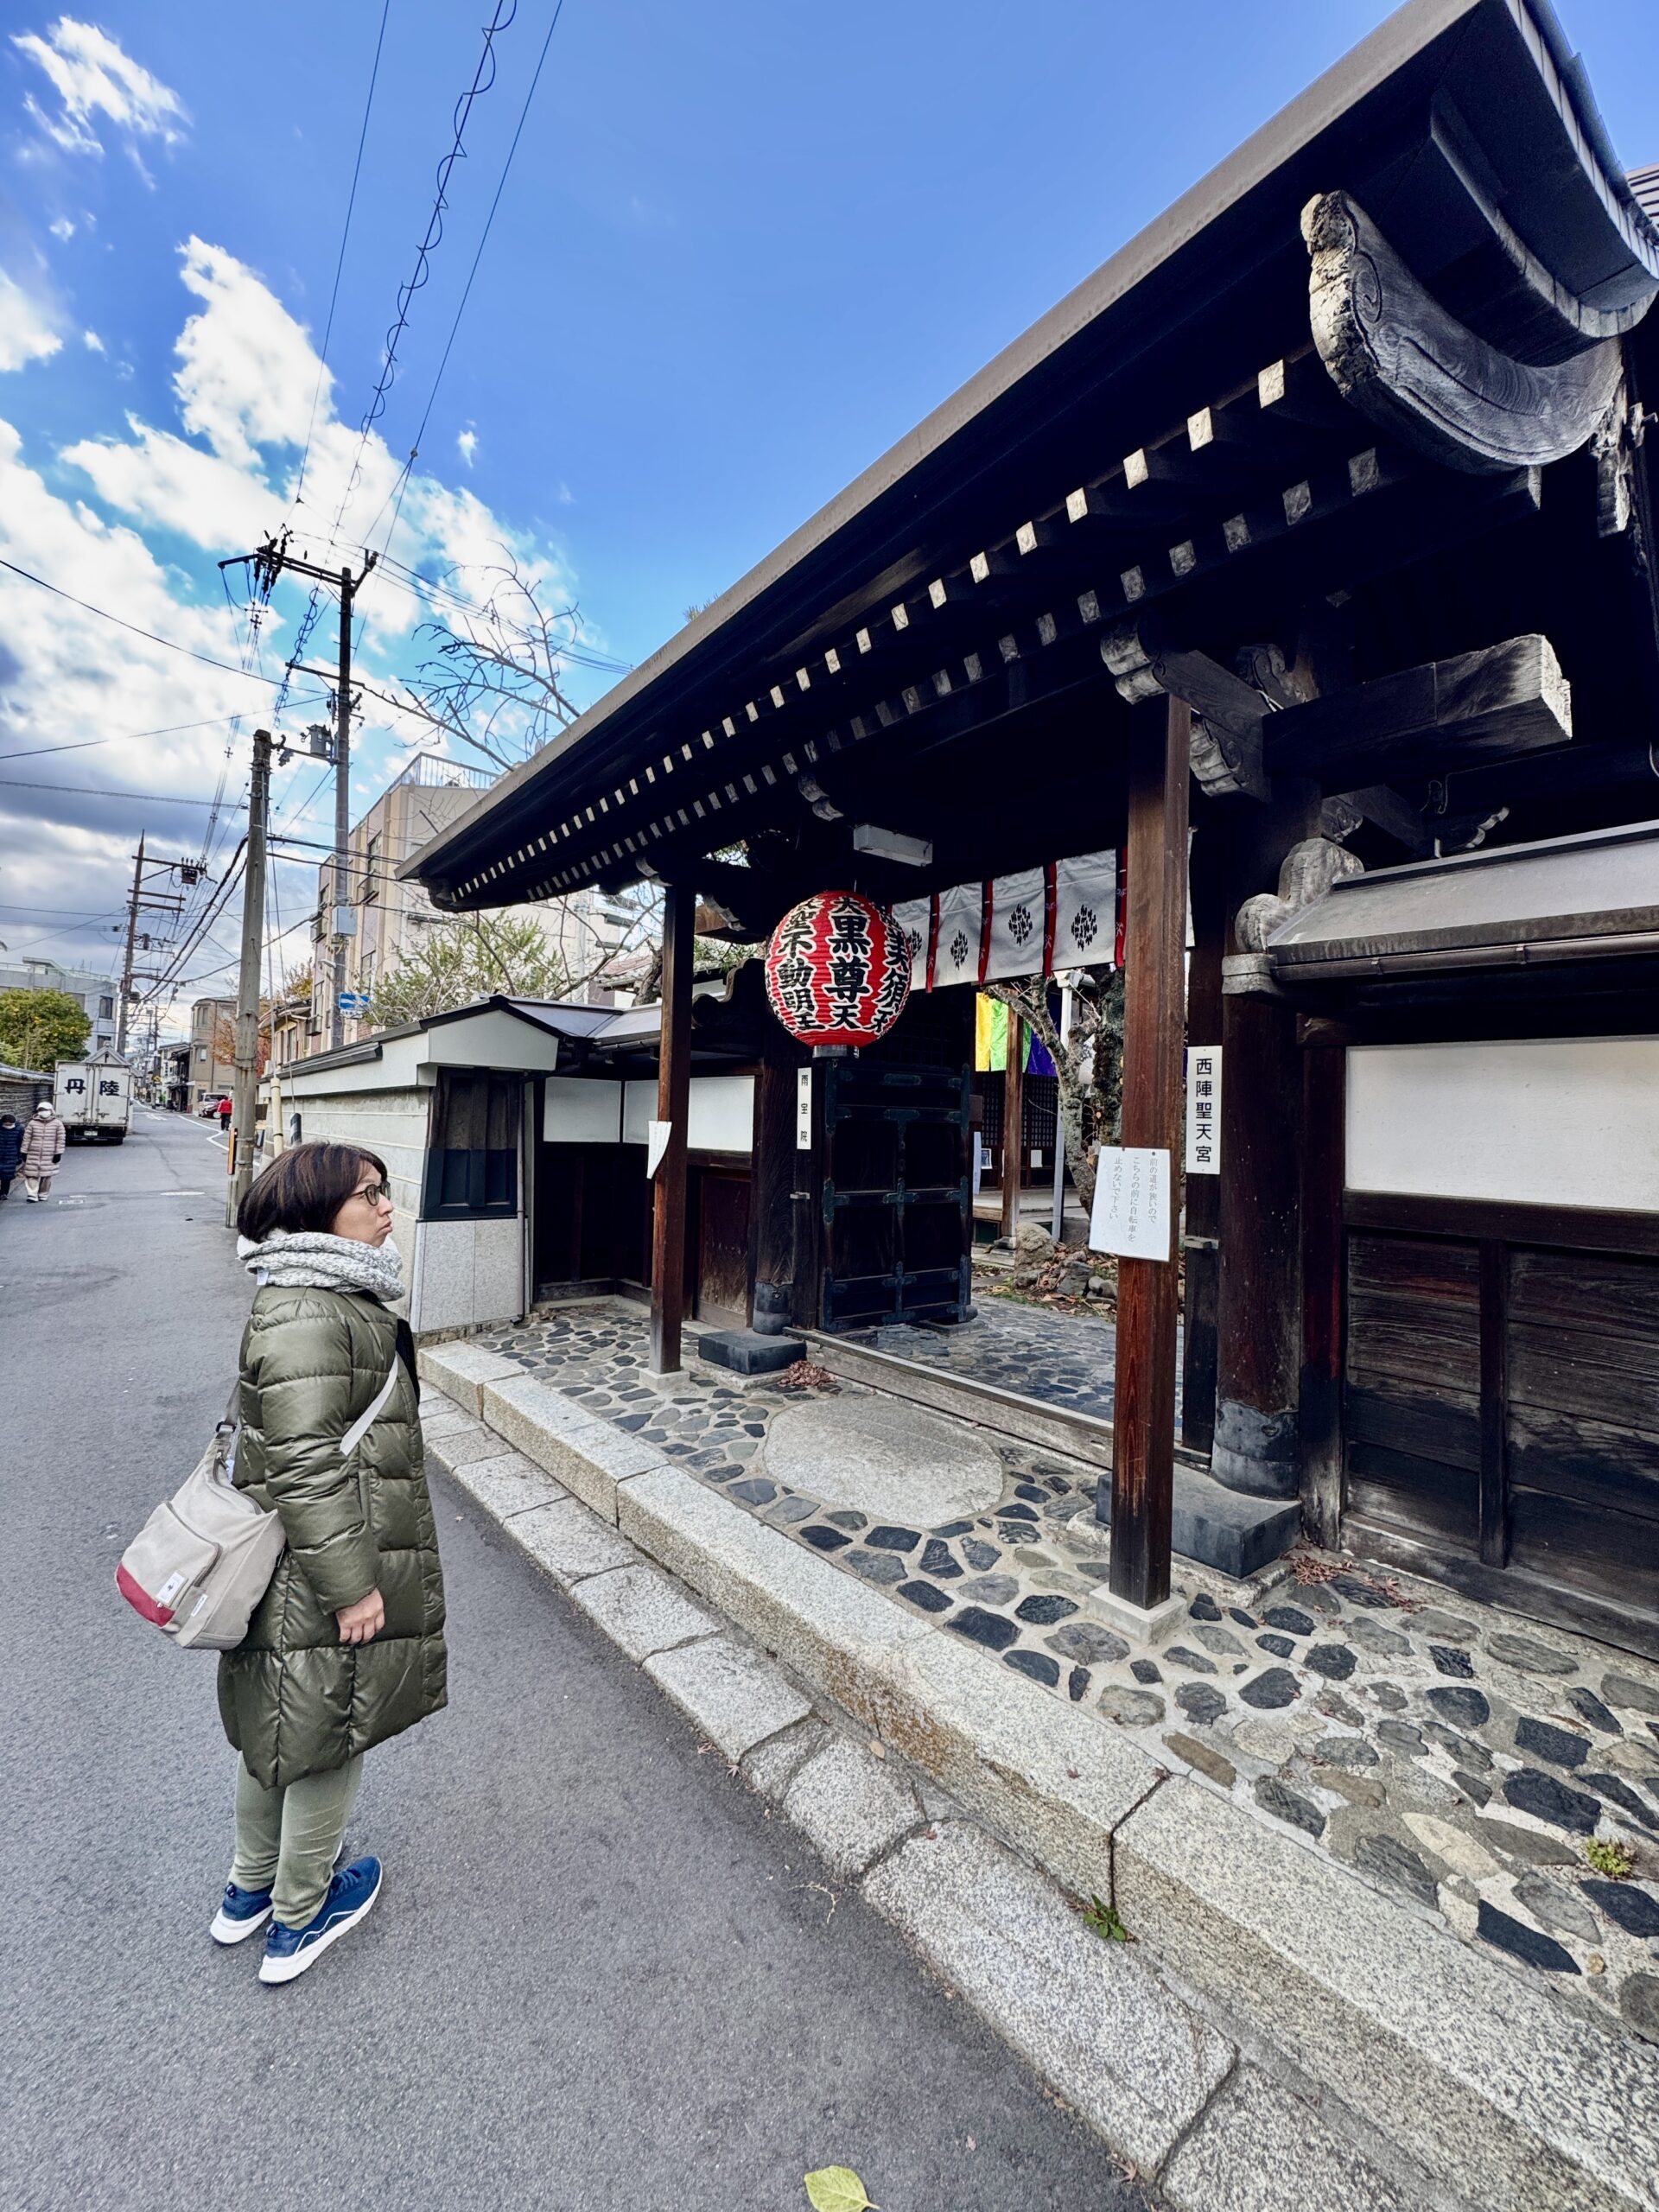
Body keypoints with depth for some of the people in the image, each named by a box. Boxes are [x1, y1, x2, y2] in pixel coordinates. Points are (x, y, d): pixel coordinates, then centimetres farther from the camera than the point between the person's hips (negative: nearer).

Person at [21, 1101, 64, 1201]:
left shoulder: (57, 1124, 0)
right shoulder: (32, 1123, 2)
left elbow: (60, 1140, 0)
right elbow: (26, 1139, 5)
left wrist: (58, 1153, -4)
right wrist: (24, 1152, 2)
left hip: (49, 1156, -1)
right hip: (33, 1155, 1)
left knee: (46, 1176, 6)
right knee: (31, 1174, -3)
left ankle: (43, 1195, 19)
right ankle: (32, 1195, 0)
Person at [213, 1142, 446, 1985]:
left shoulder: (336, 1295, 7)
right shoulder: (304, 1315, -27)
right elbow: (305, 1465, -27)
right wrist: (351, 1584, -21)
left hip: (300, 1569, 10)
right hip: (321, 1578, -10)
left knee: (275, 1728, 27)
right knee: (325, 1739, 12)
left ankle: (247, 1891, 49)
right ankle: (297, 1921, 36)